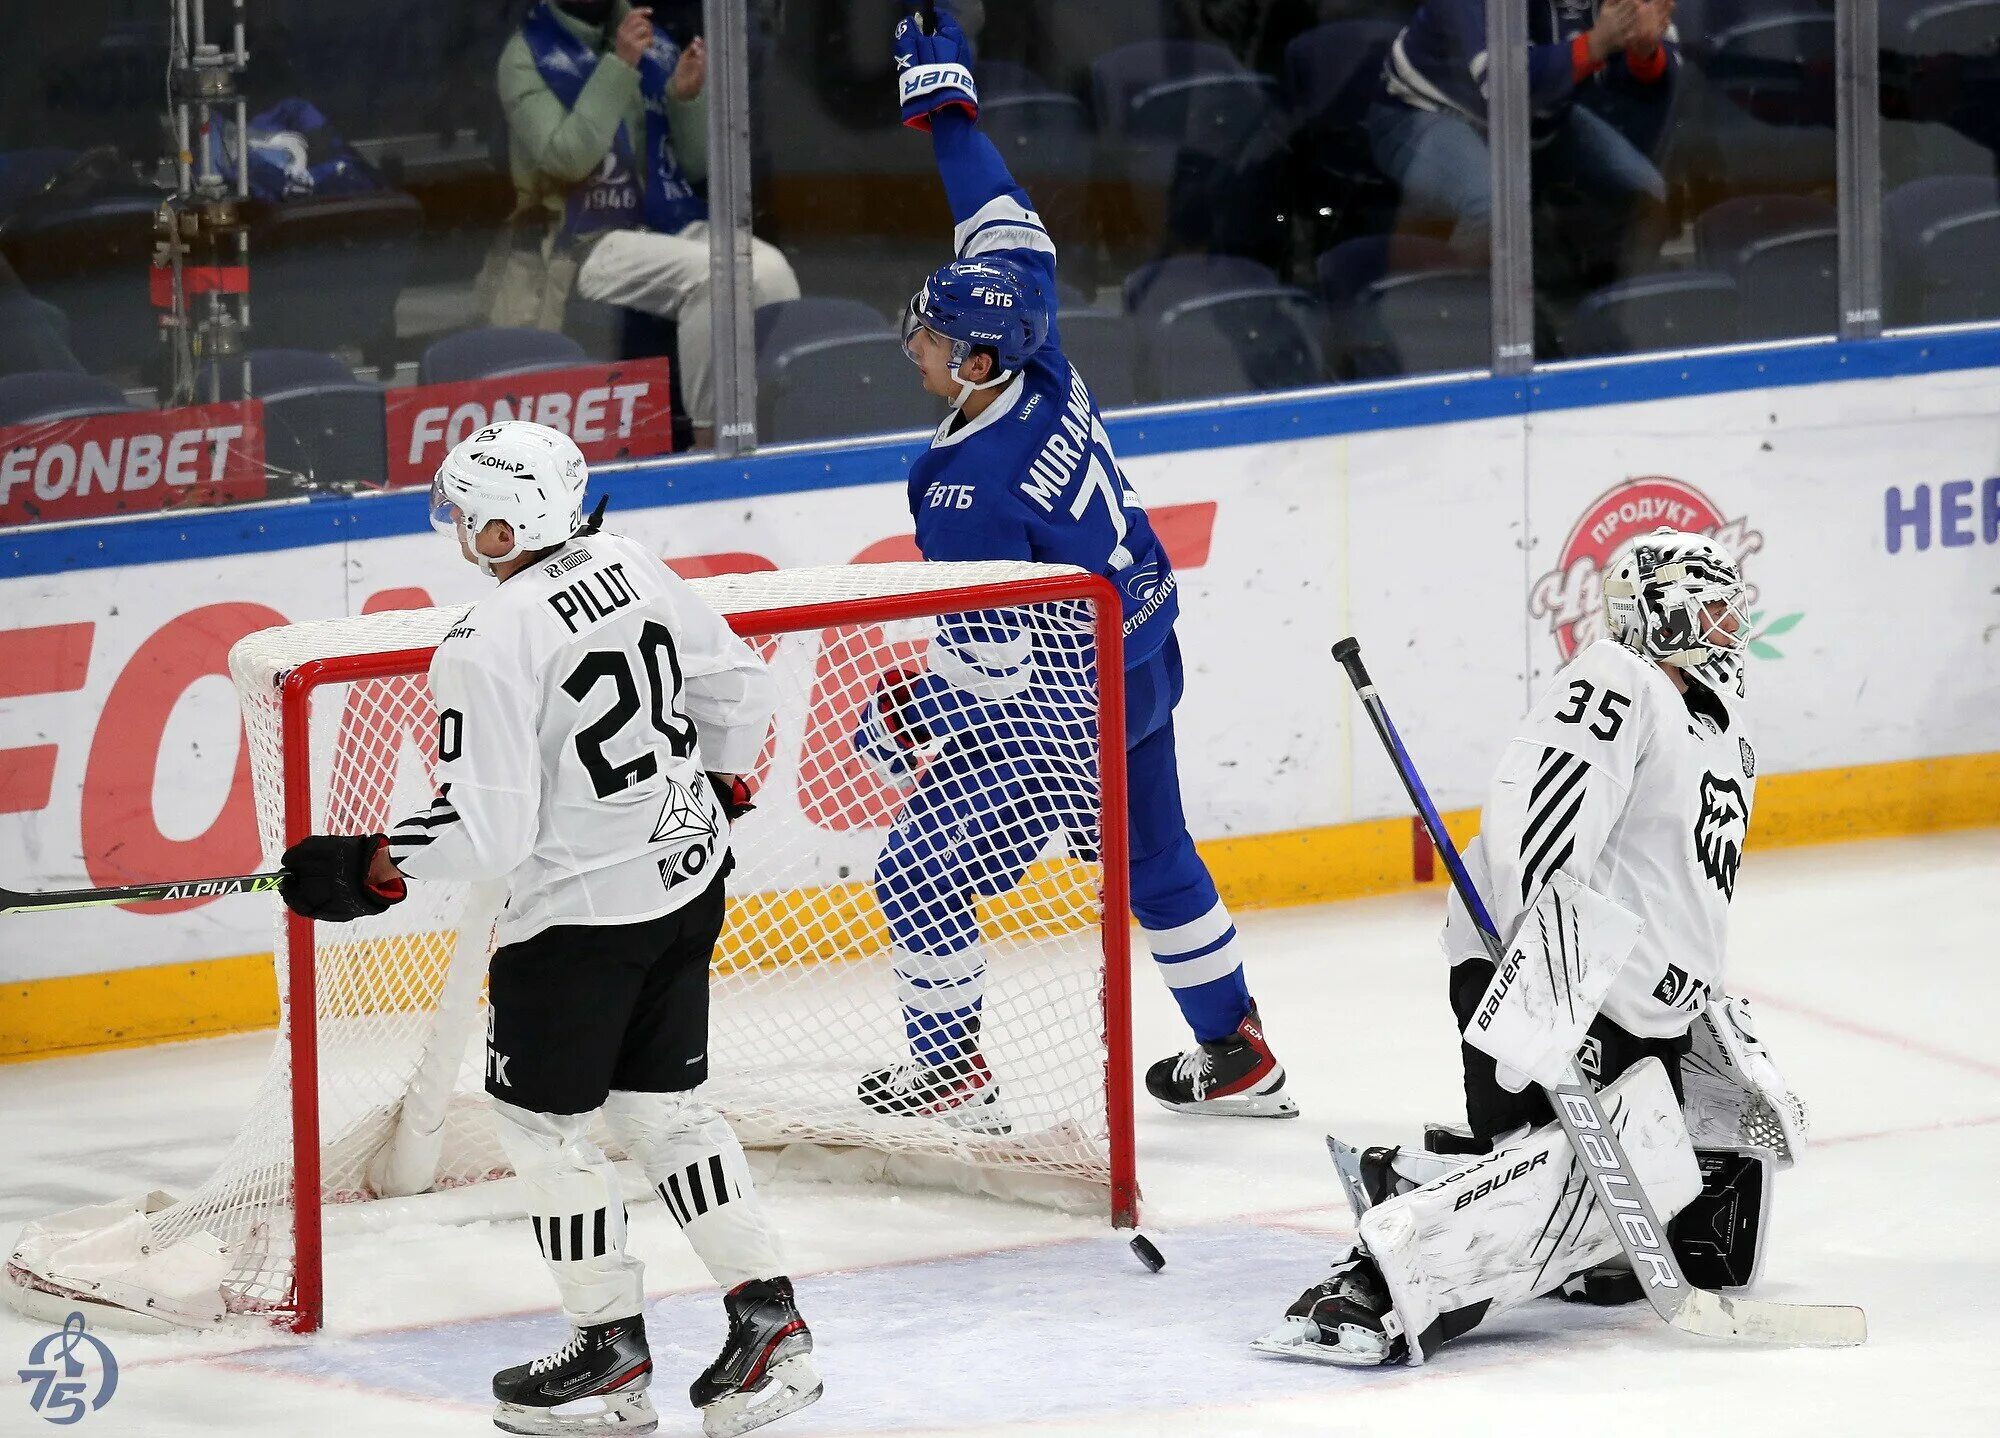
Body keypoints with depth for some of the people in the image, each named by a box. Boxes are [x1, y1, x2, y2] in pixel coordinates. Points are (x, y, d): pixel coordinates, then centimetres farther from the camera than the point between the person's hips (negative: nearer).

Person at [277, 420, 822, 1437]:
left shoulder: (487, 647, -23)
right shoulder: (629, 567, 0)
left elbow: (487, 831, -23)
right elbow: (740, 688, 12)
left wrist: (368, 870, -11)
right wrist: (715, 794, 27)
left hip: (580, 910, -8)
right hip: (686, 876, 8)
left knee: (538, 1116, 10)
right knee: (658, 1103, 18)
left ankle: (611, 1349, 16)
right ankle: (769, 1323, 14)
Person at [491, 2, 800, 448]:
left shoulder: (656, 46, 12)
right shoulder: (527, 55, -2)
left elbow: (696, 165, 12)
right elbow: (566, 157, -16)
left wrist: (688, 96, -6)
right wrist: (618, 67, -19)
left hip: (673, 225, 5)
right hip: (589, 239, -5)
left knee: (770, 270, -22)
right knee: (706, 274, -31)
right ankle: (708, 441, -25)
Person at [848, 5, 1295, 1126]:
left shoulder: (967, 486, -28)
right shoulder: (1042, 364, -7)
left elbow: (995, 648, -26)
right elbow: (1011, 232, 6)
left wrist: (913, 718, -13)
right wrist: (944, 107, 10)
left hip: (1062, 705, -9)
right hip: (1145, 662, 9)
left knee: (923, 872, 2)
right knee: (1156, 857, 22)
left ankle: (953, 1072, 10)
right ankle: (1238, 1059, 30)